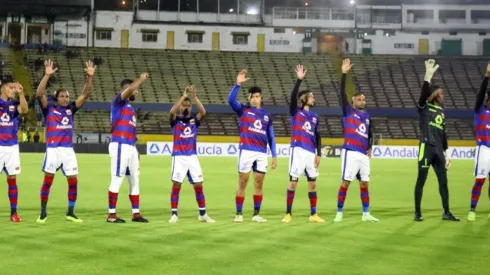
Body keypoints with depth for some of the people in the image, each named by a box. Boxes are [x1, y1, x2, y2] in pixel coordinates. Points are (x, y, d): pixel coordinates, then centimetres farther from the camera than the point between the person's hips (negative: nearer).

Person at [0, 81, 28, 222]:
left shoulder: (14, 104, 6)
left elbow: (24, 110, -13)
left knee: (12, 179, 5)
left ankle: (13, 212, 9)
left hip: (12, 146, 3)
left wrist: (21, 93, -25)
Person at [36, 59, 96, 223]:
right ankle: (43, 212, 9)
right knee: (48, 180, -1)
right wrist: (47, 75, -23)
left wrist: (89, 77, -5)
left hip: (68, 150, 4)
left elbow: (86, 94, 7)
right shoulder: (49, 108, 1)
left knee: (73, 181, 1)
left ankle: (70, 213, 13)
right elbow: (40, 94, -15)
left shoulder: (71, 109, 10)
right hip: (53, 149, -4)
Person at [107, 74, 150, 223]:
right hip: (120, 146, -9)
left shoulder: (130, 107, 23)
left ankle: (136, 213, 15)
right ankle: (111, 214, -4)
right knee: (117, 180, -8)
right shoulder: (118, 102, -2)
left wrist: (135, 149, 20)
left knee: (134, 180, 10)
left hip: (131, 147, 9)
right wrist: (141, 79, -8)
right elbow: (129, 89, -22)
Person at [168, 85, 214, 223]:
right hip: (179, 156, -3)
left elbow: (203, 112, -11)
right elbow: (172, 111, -20)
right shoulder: (175, 120, 2)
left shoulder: (194, 120, 8)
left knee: (198, 185, 2)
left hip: (192, 156, 3)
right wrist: (184, 96, -22)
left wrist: (194, 97, -19)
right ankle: (174, 214, 2)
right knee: (176, 185, -5)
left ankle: (203, 214, 11)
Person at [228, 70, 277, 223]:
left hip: (262, 153, 3)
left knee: (259, 184, 5)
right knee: (242, 183, -2)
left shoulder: (267, 115, 14)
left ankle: (256, 214, 11)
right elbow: (231, 99, -14)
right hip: (246, 151, -3)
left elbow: (271, 137, 16)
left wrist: (274, 156, 10)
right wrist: (238, 84, -25)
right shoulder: (243, 110, 5)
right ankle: (239, 213, 3)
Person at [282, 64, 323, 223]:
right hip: (298, 150, -5)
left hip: (311, 152, 5)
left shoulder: (315, 117, 15)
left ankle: (313, 214, 15)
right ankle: (288, 213, 3)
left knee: (312, 183, 7)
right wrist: (299, 80, -25)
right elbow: (293, 97, -18)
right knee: (293, 182, -3)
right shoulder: (295, 112, 0)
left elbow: (317, 137, 15)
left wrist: (319, 154, 6)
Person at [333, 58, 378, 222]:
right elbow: (342, 93, -10)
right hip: (350, 152, -5)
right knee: (345, 183, -5)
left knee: (364, 184, 8)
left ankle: (366, 214, 16)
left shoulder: (367, 117, 16)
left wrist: (370, 148, 14)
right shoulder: (348, 111, 1)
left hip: (363, 154, 5)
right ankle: (339, 213, 1)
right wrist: (344, 74, -17)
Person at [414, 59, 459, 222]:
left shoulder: (441, 111, 17)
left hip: (438, 150, 7)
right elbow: (424, 93, -24)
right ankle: (417, 213, 5)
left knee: (443, 181, 7)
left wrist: (446, 153, 16)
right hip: (426, 148, -7)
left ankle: (446, 213, 13)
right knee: (421, 181, -1)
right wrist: (428, 75, -33)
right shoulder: (424, 108, -2)